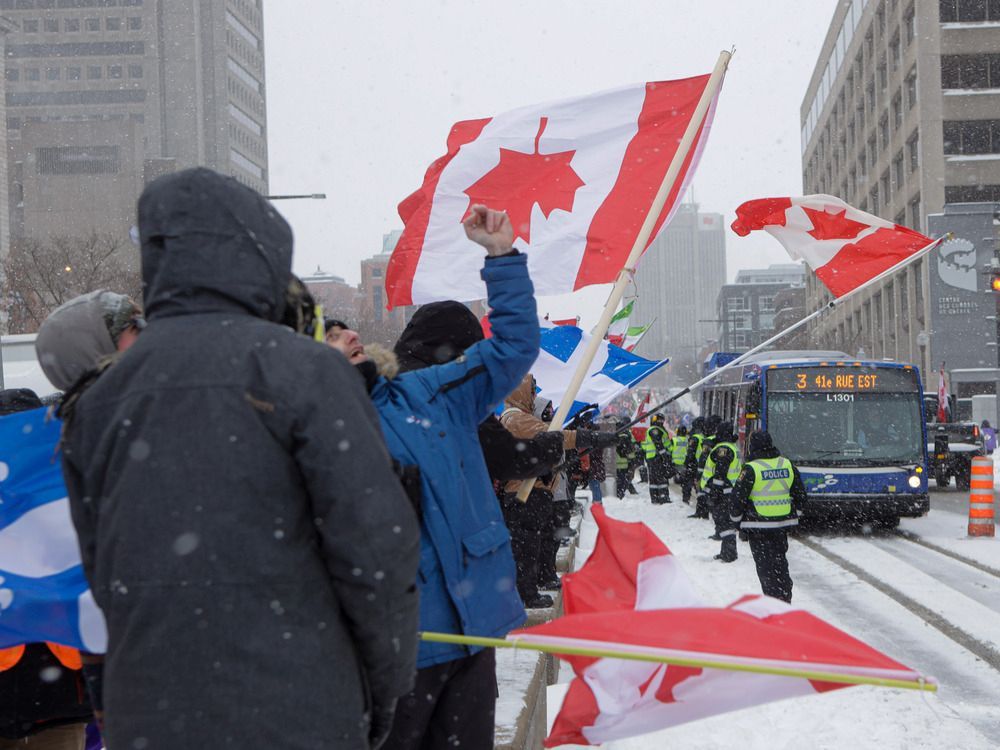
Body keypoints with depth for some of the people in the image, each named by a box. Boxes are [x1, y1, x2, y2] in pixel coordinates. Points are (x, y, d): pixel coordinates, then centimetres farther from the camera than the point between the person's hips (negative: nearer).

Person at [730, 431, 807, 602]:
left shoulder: (750, 469, -12)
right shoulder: (788, 465, 5)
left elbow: (737, 498, -10)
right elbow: (800, 494, 12)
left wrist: (735, 519, 4)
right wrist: (794, 514, 23)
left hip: (758, 527, -5)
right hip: (783, 524, 5)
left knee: (765, 565, 1)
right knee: (780, 561, 17)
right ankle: (785, 599, 21)